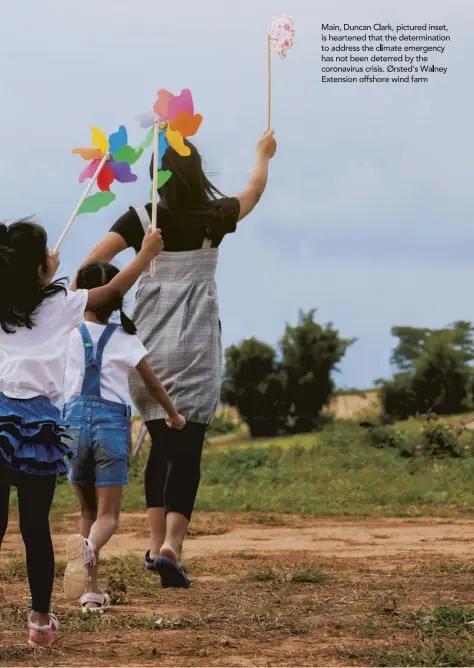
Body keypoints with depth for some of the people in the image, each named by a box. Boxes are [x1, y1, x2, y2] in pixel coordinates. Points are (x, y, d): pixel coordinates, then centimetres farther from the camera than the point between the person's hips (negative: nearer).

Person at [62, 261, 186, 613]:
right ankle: (88, 547, -38)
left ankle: (92, 593, 10)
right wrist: (175, 415, 23)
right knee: (108, 515, -1)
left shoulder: (68, 333, -2)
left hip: (75, 420, 2)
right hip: (112, 422, -2)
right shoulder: (126, 339, 0)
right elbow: (153, 384, 8)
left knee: (89, 509, 16)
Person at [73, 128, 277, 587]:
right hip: (193, 350, -2)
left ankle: (156, 543, 19)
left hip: (146, 347, 2)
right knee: (186, 450, -5)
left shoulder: (141, 219, -1)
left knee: (161, 445, 18)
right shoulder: (214, 217, 0)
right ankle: (171, 548, -20)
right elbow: (253, 193, 21)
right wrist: (263, 155, 39)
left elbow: (94, 260, -13)